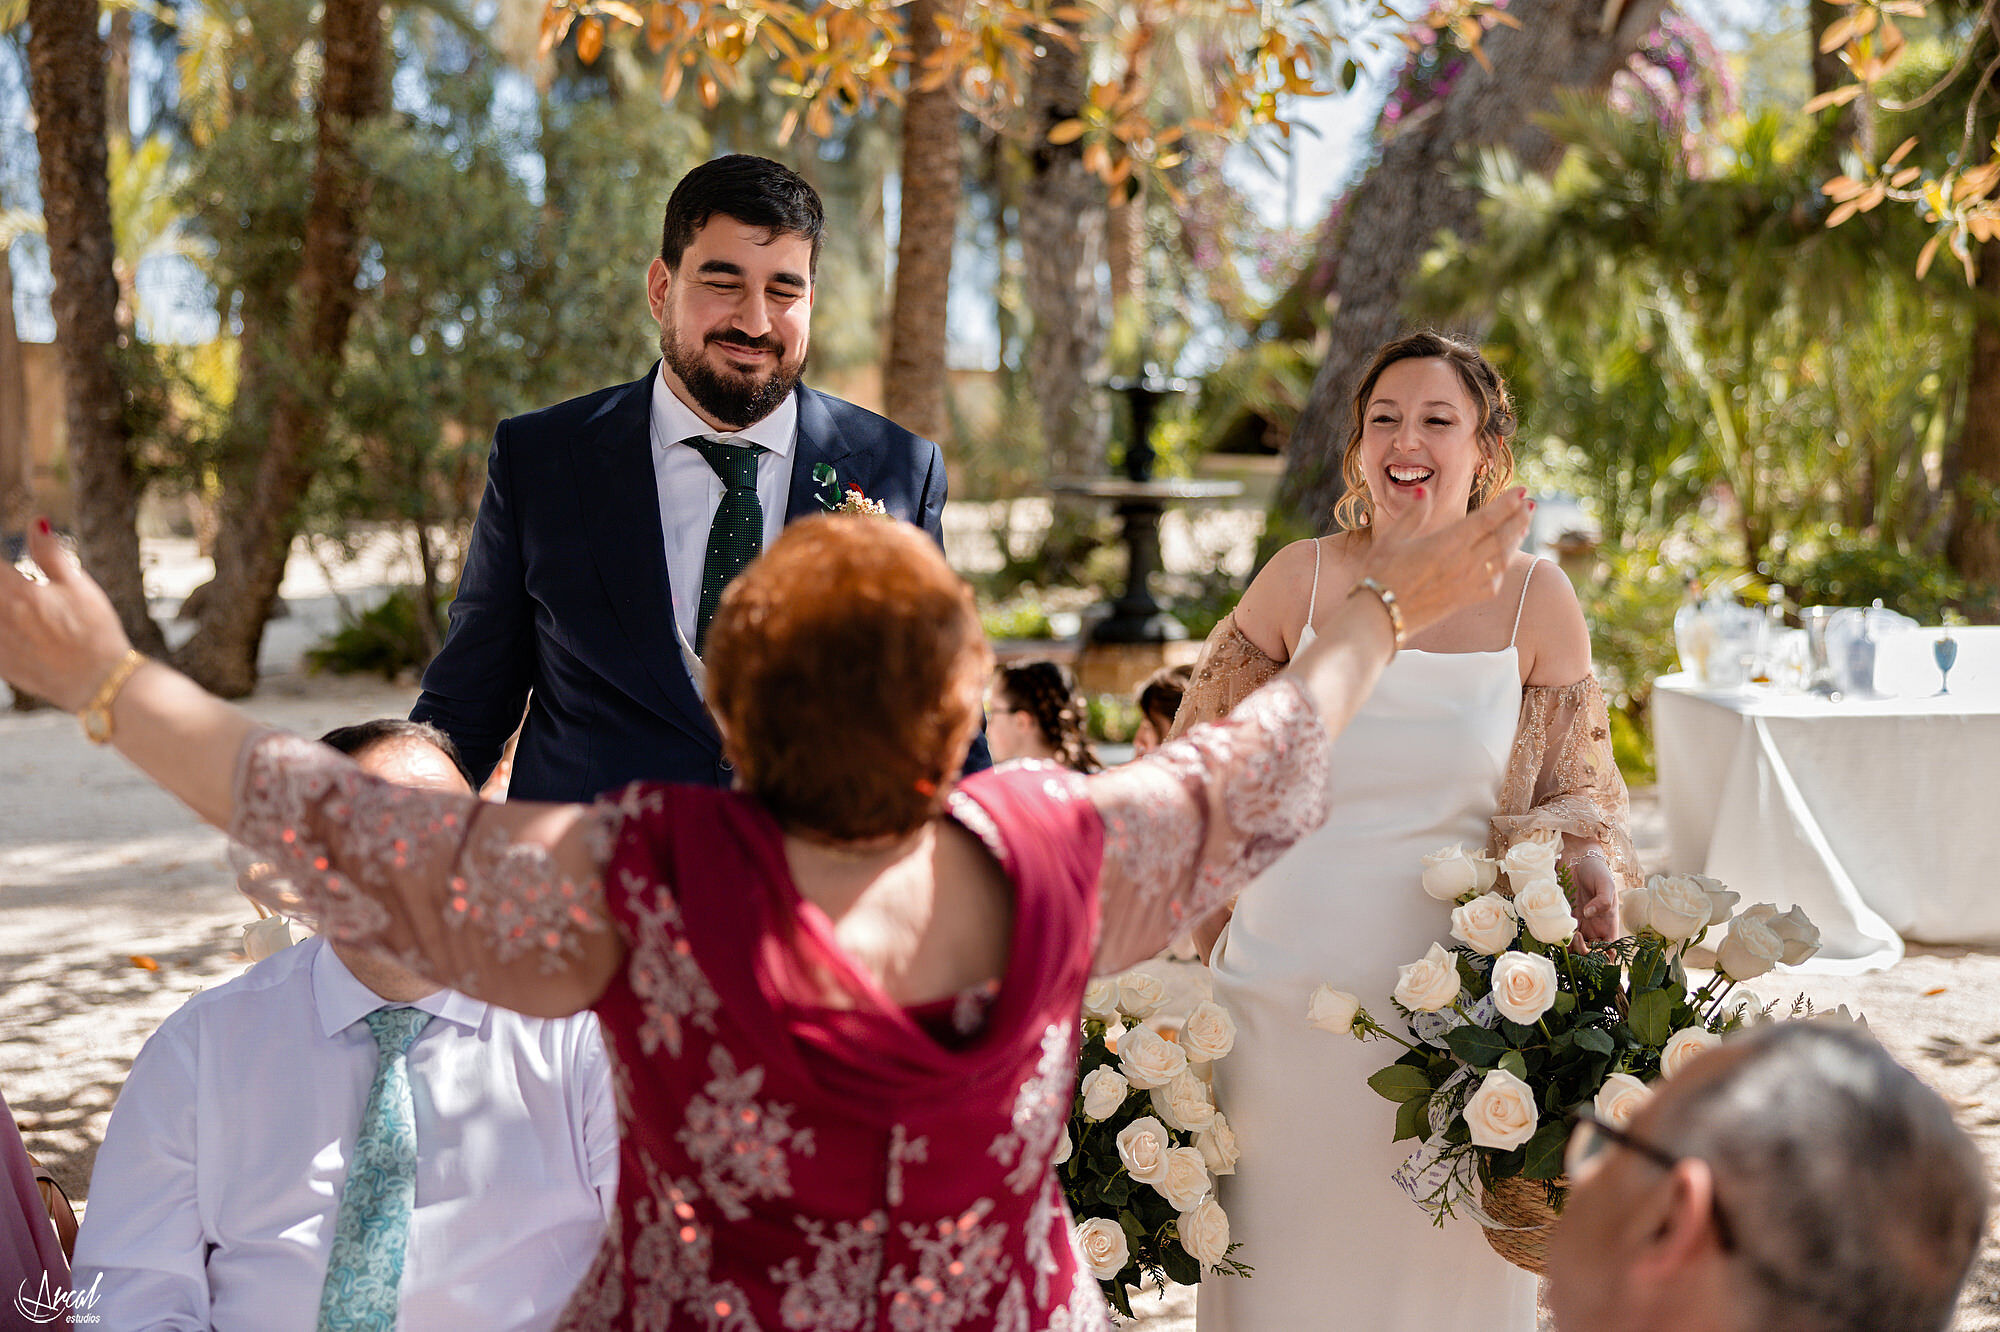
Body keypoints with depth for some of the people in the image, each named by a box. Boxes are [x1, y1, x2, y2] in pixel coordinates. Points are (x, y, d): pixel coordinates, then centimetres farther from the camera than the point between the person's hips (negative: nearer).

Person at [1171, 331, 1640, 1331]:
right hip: (1286, 980, 1)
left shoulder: (1536, 601, -2)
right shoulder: (1299, 579, -1)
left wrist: (1591, 873, -14)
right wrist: (1219, 942, 4)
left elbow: (1571, 797, 7)